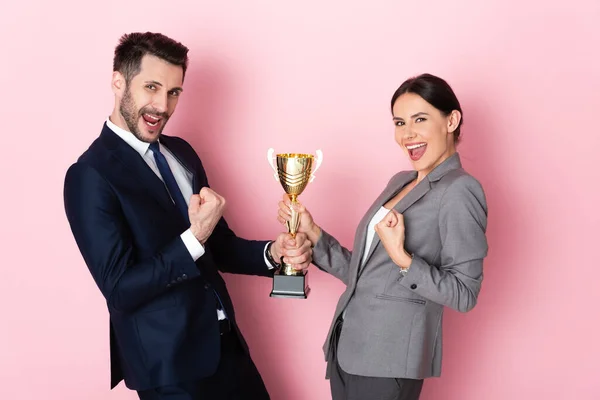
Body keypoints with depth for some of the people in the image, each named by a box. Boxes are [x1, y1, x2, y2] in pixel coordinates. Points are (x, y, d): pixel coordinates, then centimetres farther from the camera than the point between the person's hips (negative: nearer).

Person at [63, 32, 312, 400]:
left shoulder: (181, 152, 7)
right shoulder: (90, 175, -15)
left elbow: (218, 245, 10)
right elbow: (120, 288, -18)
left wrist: (273, 252, -7)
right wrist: (194, 237, -24)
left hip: (225, 344, 7)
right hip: (168, 363, -6)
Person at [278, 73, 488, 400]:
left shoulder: (459, 190, -13)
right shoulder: (399, 181, 11)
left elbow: (464, 294, -15)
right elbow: (363, 273, 10)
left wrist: (402, 258, -26)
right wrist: (311, 232, 1)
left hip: (389, 358, -7)